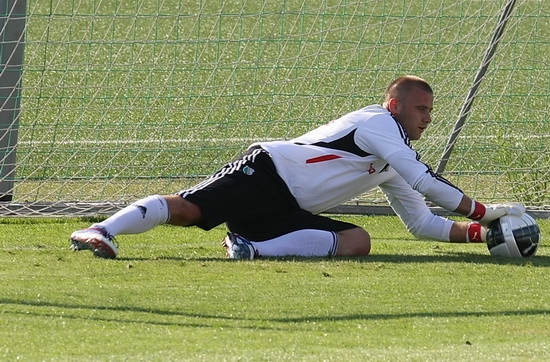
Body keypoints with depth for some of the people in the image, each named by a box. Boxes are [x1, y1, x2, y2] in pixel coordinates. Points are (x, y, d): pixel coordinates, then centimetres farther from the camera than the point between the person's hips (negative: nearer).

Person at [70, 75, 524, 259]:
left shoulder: (390, 171, 26)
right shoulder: (378, 122, -1)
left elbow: (422, 223, 30)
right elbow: (425, 181, -11)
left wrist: (477, 232, 17)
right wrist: (483, 212, -7)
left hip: (287, 212, 8)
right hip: (266, 172, -8)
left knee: (358, 241, -13)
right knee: (188, 208, -30)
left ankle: (254, 249, -22)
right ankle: (100, 231, -37)